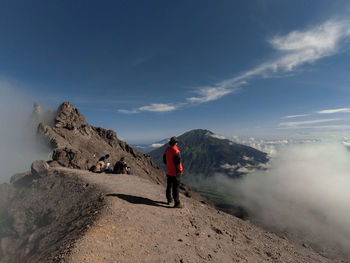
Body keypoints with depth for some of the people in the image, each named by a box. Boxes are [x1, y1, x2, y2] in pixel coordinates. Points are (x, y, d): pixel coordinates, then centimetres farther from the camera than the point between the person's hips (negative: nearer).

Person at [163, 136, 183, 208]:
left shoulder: (167, 149, 0)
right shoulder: (176, 151, -23)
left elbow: (164, 160, 9)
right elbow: (178, 162, -22)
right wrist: (180, 170, -7)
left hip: (168, 172, 7)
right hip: (175, 172, -7)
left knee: (169, 186, 19)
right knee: (175, 188, 2)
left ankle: (169, 200, 34)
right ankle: (177, 203, 12)